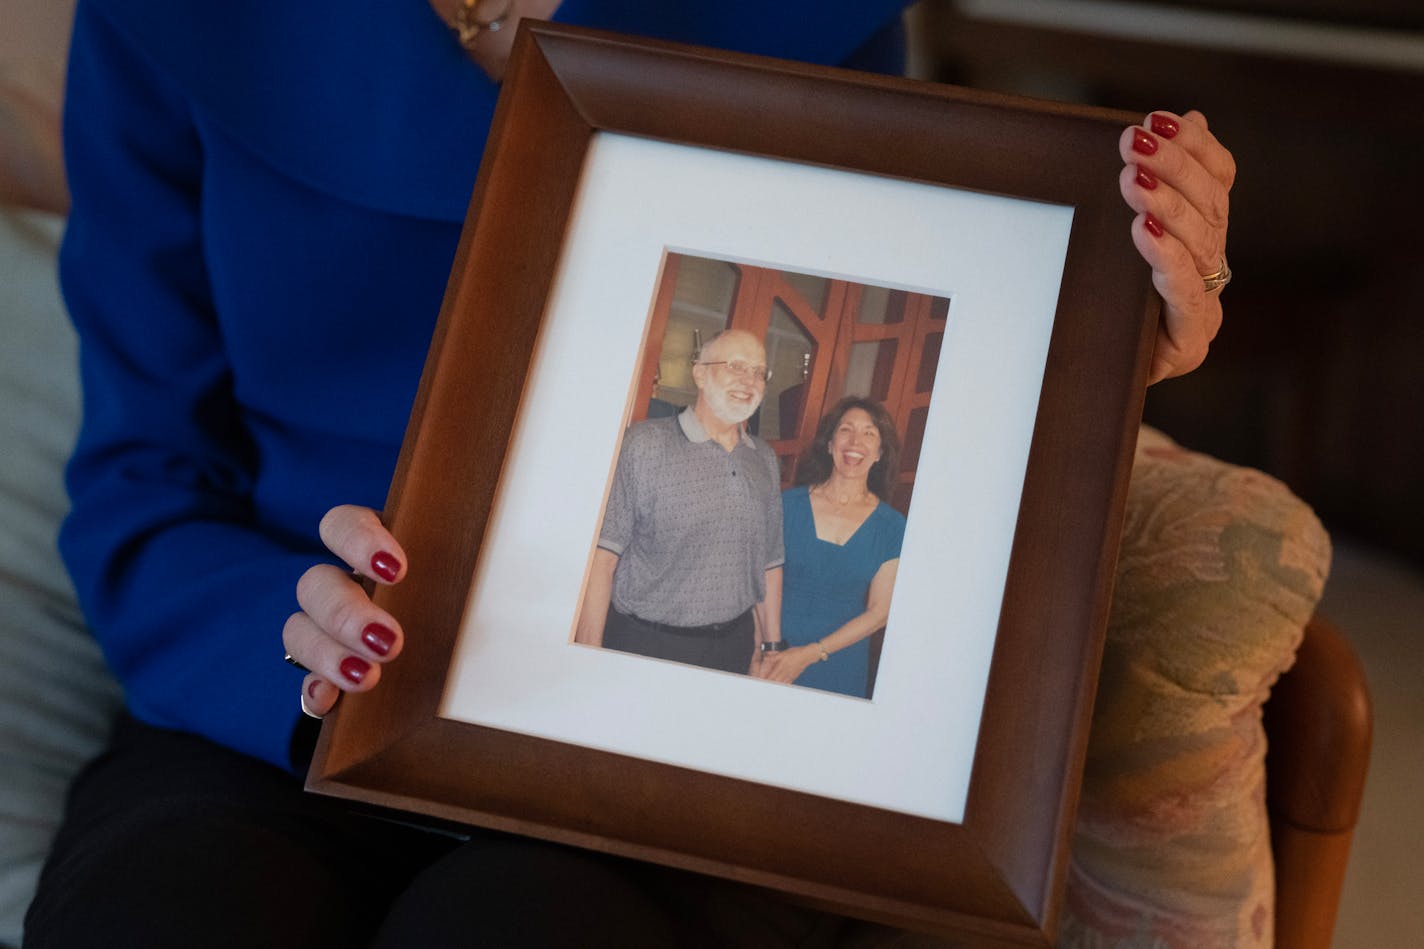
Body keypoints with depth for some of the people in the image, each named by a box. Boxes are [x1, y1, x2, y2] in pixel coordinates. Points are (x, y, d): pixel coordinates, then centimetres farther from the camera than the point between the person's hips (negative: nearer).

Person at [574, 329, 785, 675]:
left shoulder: (765, 460, 11)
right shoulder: (645, 443, -8)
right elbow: (602, 558, -13)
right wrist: (590, 660, -17)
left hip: (732, 646, 5)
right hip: (643, 646, -5)